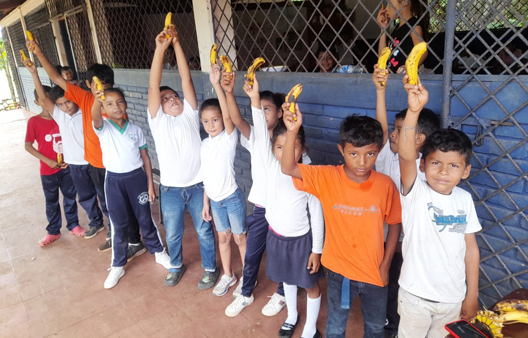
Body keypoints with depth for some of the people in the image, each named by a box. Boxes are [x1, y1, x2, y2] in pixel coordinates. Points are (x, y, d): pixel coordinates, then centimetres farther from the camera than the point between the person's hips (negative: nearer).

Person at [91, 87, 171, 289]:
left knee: (145, 218, 14)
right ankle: (117, 266, 27)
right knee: (119, 224, 10)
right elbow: (95, 116, -31)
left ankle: (159, 252, 35)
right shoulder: (103, 128, -6)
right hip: (114, 180, -1)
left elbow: (145, 157, 3)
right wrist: (97, 100, -53)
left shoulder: (135, 130, -1)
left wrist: (150, 183, 1)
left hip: (136, 177, 1)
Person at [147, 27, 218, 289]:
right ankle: (176, 266, 44)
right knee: (172, 234, 18)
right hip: (170, 189, 1)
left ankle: (210, 269, 35)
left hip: (197, 185, 0)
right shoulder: (157, 119, -2)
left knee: (204, 231, 14)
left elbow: (186, 78, -9)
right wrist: (160, 48, -21)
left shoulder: (189, 113, -1)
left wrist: (176, 44, -15)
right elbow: (153, 86, -14)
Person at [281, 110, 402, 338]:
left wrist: (385, 264, -3)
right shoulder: (327, 177, -17)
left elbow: (394, 223, -3)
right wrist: (292, 131, -40)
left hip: (374, 272, 1)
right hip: (338, 270, -1)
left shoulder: (385, 184, -15)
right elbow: (288, 168, -26)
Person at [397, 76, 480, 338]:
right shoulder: (415, 193, -17)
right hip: (416, 295, -4)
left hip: (454, 297, 4)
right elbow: (406, 156, -36)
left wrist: (472, 295, 6)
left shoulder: (464, 200, -5)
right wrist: (414, 110, -48)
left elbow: (470, 248, 2)